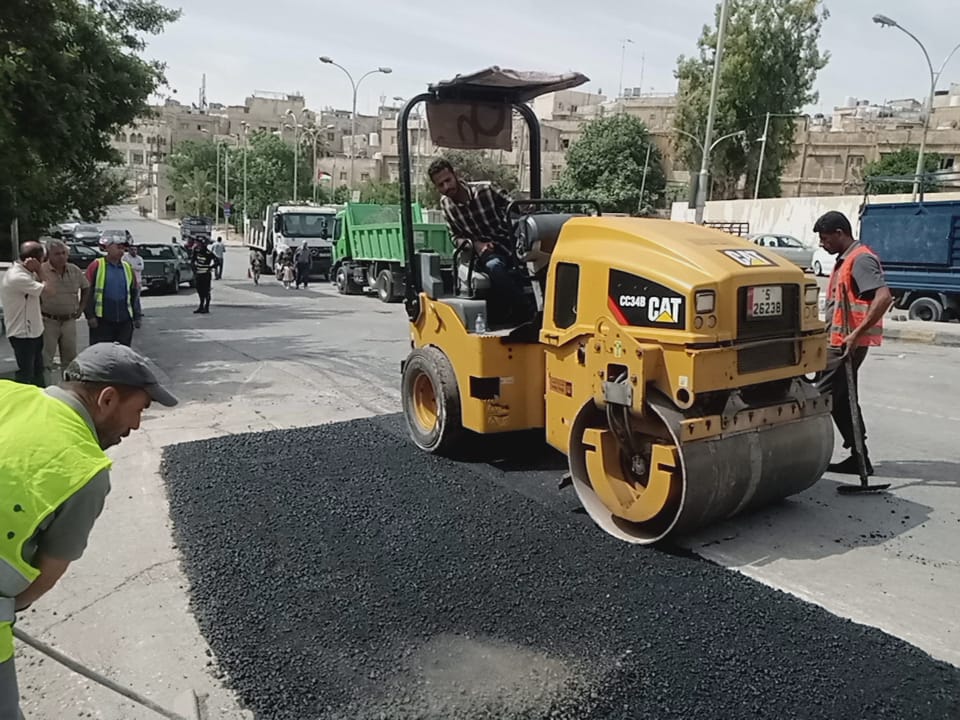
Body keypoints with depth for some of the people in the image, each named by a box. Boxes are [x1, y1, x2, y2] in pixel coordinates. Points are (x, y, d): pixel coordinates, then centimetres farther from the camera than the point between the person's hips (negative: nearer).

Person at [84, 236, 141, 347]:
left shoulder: (127, 268, 12)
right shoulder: (96, 266, -2)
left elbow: (135, 294, 15)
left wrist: (137, 316, 11)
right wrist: (90, 315, -10)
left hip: (125, 321, 4)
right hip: (102, 321, -4)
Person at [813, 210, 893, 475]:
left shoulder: (861, 259, -15)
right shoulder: (845, 260, 16)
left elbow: (884, 298, -27)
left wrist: (856, 334, -30)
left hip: (848, 343, -10)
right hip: (840, 341, 10)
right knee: (842, 399, 12)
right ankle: (858, 457, 18)